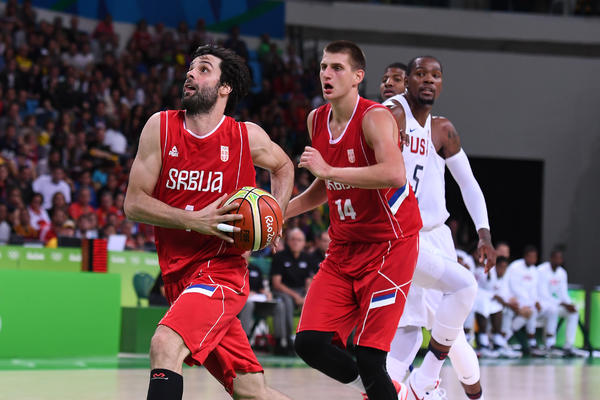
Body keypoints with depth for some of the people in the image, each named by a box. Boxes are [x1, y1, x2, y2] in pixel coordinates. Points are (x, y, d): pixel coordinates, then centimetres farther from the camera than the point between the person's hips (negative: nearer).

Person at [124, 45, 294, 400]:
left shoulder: (247, 137, -2)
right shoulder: (161, 127, 1)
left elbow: (283, 166, 20)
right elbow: (134, 203, -1)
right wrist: (194, 220, -14)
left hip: (222, 268, -3)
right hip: (178, 274, 3)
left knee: (165, 346, -27)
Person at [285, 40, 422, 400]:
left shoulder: (375, 118, -15)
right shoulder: (316, 121, 8)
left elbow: (395, 175, -34)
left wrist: (328, 170, -31)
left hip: (389, 246, -7)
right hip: (344, 247, 7)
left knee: (369, 359, -13)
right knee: (310, 342, -6)